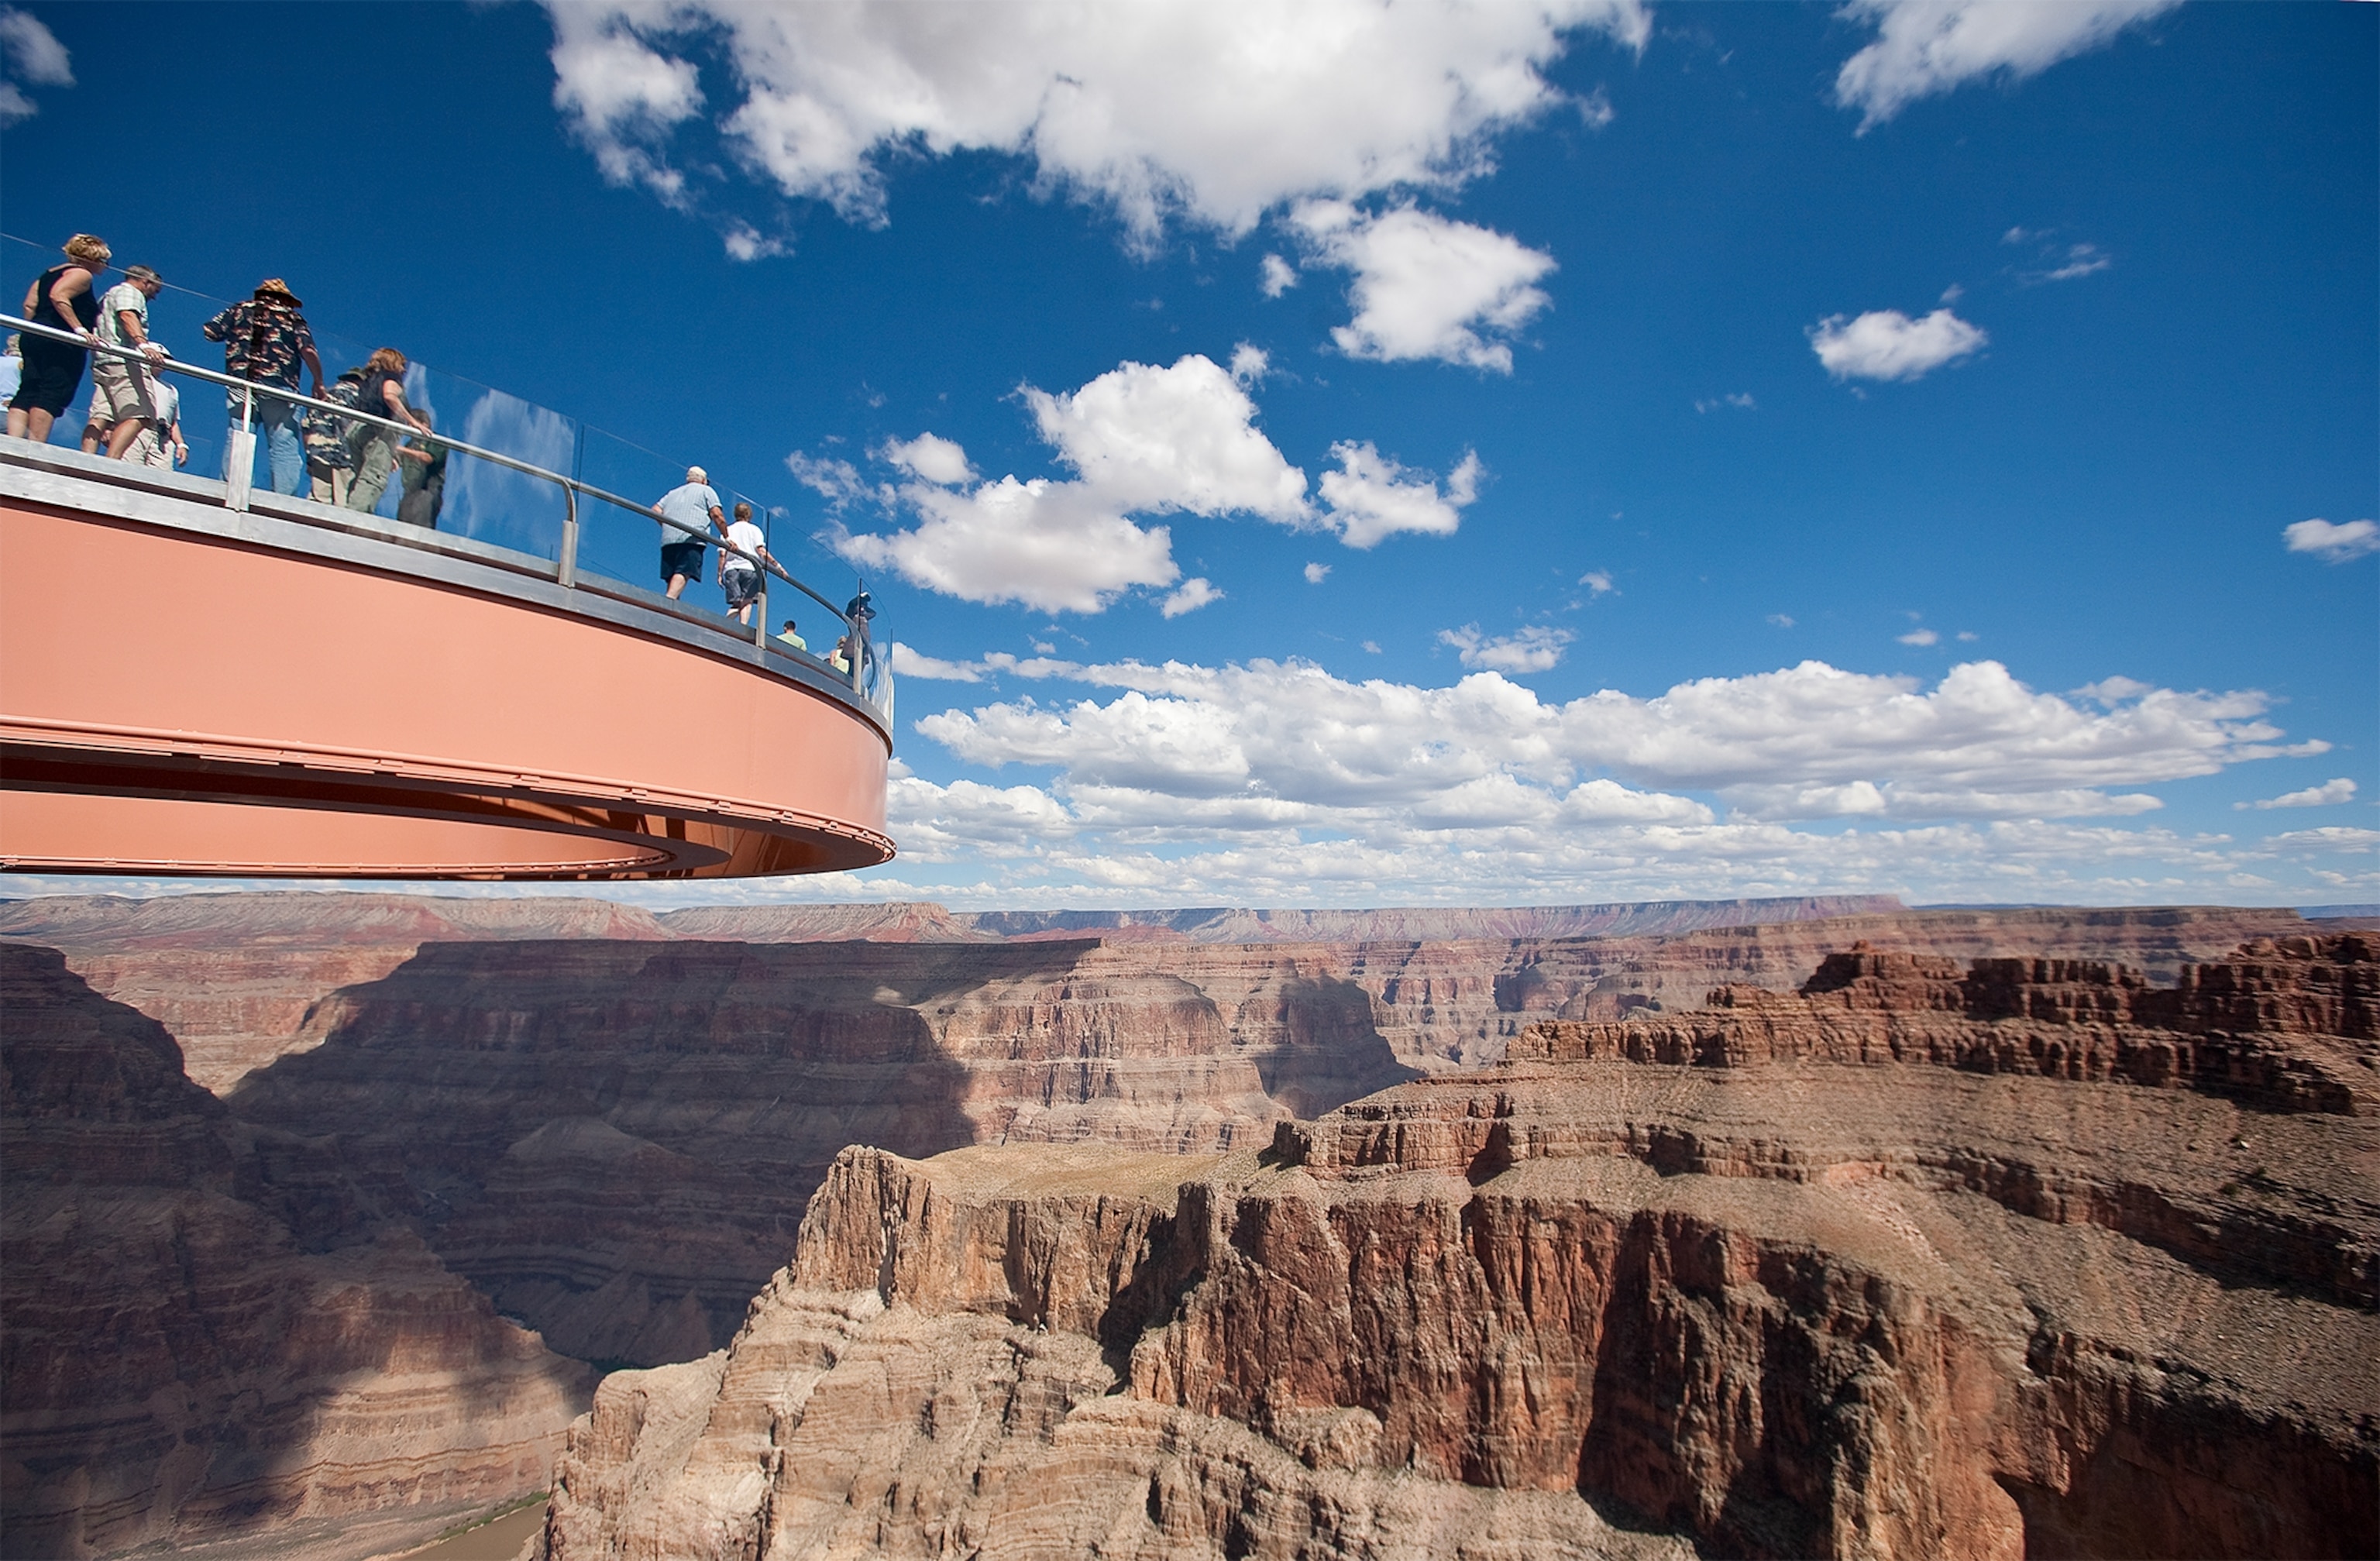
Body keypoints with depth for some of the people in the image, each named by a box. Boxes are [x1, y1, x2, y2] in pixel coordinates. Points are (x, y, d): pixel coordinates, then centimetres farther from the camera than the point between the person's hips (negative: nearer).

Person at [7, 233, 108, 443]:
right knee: (51, 395, -13)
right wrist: (79, 329, -21)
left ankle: (13, 442, -11)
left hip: (35, 339, 8)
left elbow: (29, 305, 17)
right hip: (63, 345, -8)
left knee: (26, 393, 2)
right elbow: (58, 296, -18)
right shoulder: (81, 274, -1)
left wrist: (38, 330, 23)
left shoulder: (48, 274, 25)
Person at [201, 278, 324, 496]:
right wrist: (318, 383, 7)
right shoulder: (292, 317, 12)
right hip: (278, 387, -2)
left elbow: (209, 332, 15)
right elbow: (308, 351, -2)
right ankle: (284, 496, -17)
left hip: (240, 385, 3)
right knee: (284, 445, -7)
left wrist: (235, 333, 33)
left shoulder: (240, 310, 19)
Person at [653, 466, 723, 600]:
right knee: (683, 573, -20)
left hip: (668, 539, 5)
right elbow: (716, 514, 3)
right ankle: (669, 601, -39)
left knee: (672, 578, 4)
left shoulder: (673, 493, 31)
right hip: (691, 539, -5)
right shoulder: (706, 490, 17)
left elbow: (656, 510, 18)